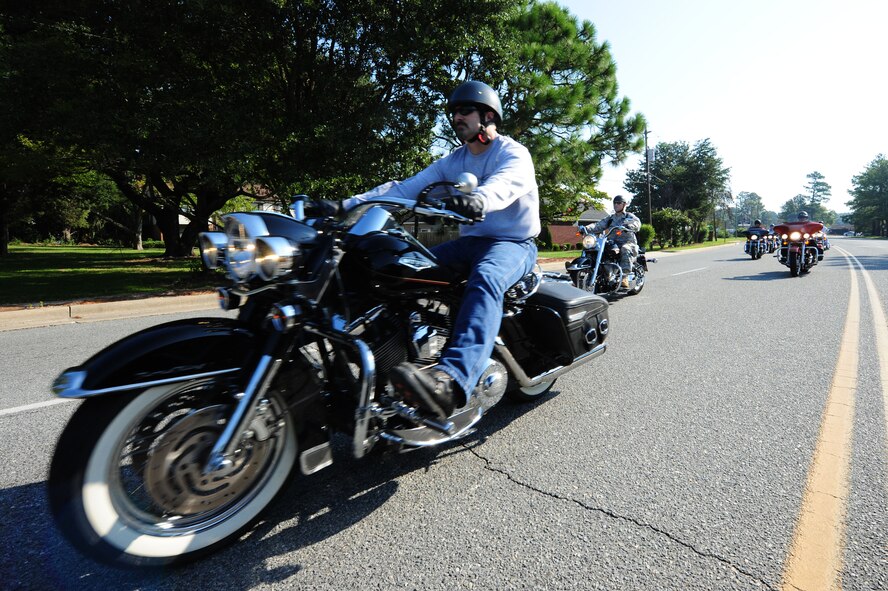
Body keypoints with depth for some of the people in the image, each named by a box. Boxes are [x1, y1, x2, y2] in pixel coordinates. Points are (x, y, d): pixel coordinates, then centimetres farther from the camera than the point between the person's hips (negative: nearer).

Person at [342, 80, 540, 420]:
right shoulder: (453, 161, 14)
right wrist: (349, 205, -11)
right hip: (469, 241, 7)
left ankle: (452, 382, -60)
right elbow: (407, 187, 2)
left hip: (514, 244, -6)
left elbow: (505, 184, -30)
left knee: (484, 281, -40)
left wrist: (478, 200, -55)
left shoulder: (513, 153, -4)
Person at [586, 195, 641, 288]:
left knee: (625, 249, -39)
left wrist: (628, 225, -39)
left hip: (628, 242, -5)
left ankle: (624, 277, -47)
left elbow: (637, 223, -15)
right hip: (613, 243, 5)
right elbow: (599, 226, 7)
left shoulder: (630, 216, 7)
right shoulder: (610, 218, 21)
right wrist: (587, 228, -14)